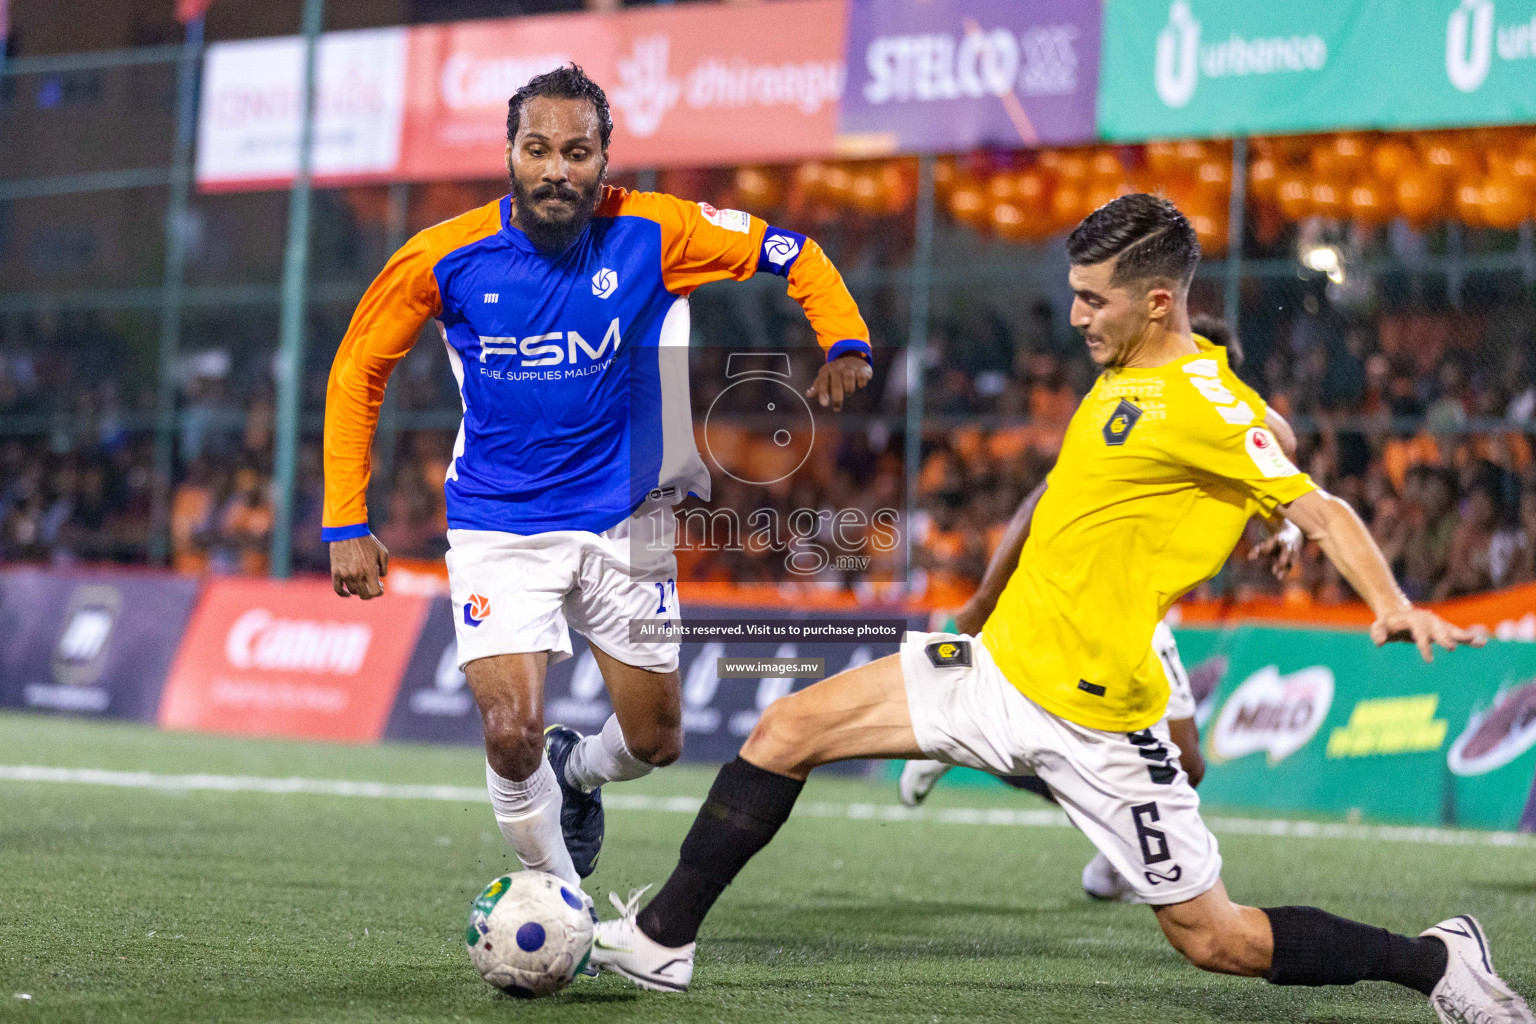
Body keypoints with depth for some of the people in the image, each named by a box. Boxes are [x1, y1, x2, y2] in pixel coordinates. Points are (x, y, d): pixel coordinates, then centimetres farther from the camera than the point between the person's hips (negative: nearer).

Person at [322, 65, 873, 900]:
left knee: (655, 742, 11)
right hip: (498, 529, -2)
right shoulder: (443, 258, -14)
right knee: (512, 735, -18)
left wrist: (845, 344, -21)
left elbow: (792, 256, -2)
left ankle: (575, 770, 49)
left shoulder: (651, 233, -13)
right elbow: (356, 370, -1)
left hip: (624, 521, 2)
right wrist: (345, 524, -6)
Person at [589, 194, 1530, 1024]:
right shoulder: (1125, 376, 10)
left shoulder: (1203, 400, -17)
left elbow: (1318, 508, -23)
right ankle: (664, 940, 11)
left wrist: (1394, 606, -38)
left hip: (1090, 717, -8)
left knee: (1216, 940, -2)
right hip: (1001, 666, 8)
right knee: (787, 731, 2)